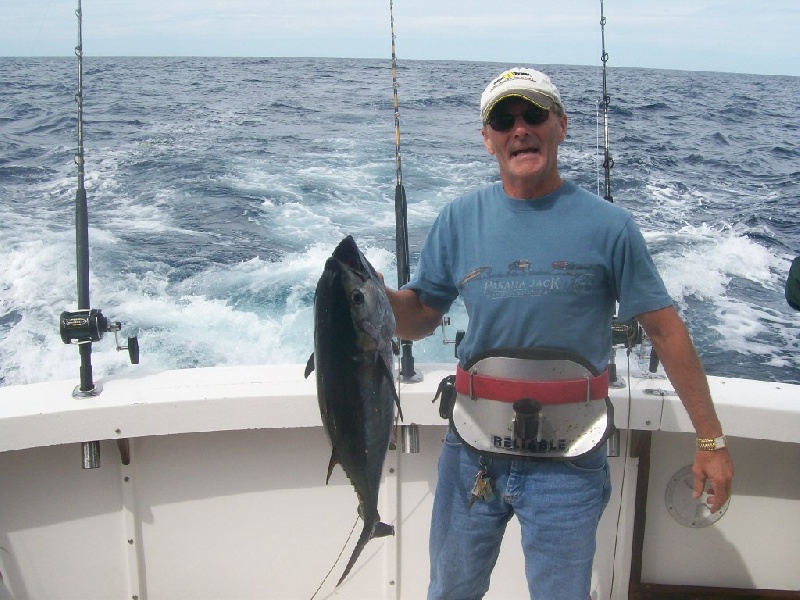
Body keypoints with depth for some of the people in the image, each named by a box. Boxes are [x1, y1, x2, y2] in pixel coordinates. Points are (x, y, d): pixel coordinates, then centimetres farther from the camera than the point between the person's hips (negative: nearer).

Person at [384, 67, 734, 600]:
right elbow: (420, 317, 3)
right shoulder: (458, 220, 0)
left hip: (566, 464, -3)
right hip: (472, 453, 3)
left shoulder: (607, 225, -8)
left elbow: (667, 332, -5)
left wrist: (711, 439, -3)